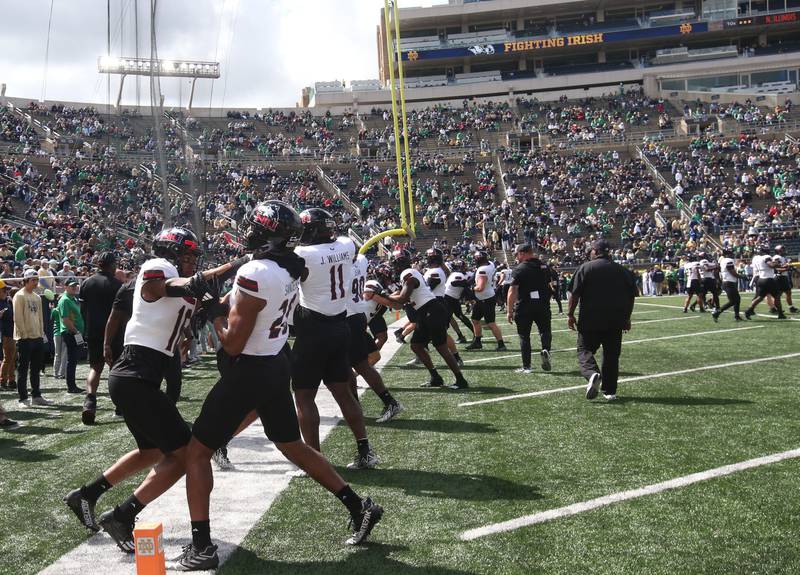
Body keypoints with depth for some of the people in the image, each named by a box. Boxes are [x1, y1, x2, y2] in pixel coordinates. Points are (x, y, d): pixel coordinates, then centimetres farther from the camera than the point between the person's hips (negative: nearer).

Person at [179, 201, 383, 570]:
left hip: (248, 372, -8)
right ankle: (359, 507, 21)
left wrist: (215, 316, -4)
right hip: (276, 366, 8)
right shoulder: (290, 269, 1)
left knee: (197, 451, 4)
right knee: (293, 446, 22)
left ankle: (201, 547, 3)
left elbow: (234, 343, -20)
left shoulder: (254, 274, -24)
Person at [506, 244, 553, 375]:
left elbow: (512, 291, -13)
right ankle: (546, 350, -11)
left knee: (524, 336, 6)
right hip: (543, 305, 4)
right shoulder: (544, 266, 6)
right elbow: (550, 284, 16)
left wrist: (509, 311, -9)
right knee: (545, 330, 18)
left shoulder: (520, 269, -10)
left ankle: (526, 366, 7)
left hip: (524, 306, -4)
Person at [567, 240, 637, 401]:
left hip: (590, 321, -3)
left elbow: (575, 294, -7)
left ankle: (592, 374, -23)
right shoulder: (623, 271, 9)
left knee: (584, 350, 6)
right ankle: (609, 391, 13)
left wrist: (570, 314, 2)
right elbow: (631, 297, 12)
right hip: (615, 322, 3)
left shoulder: (585, 268, -4)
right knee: (611, 355, 11)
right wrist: (627, 318, 20)